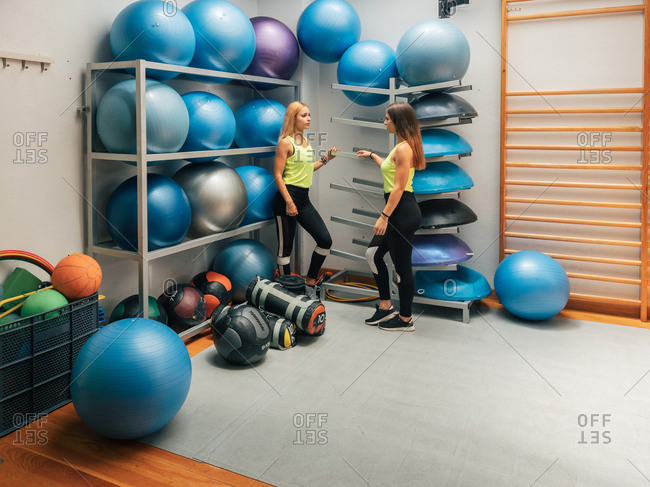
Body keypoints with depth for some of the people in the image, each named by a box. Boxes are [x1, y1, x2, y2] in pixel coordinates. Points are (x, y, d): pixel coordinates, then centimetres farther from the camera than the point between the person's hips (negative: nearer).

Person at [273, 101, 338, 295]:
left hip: (304, 198, 8)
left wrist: (325, 159, 13)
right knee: (286, 246, 1)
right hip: (287, 196, -8)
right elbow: (277, 174, -12)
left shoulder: (306, 140, 16)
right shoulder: (285, 142, -8)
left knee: (325, 240, 3)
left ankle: (310, 281, 17)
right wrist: (288, 202, -19)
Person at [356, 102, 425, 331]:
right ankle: (385, 307, 24)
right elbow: (391, 168, 34)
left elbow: (398, 187, -21)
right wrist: (372, 155, 45)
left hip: (403, 211, -11)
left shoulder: (404, 148, -16)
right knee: (373, 254, 15)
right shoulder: (403, 146, 14)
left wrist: (384, 216, -21)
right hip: (399, 211, 11)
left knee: (402, 265, 0)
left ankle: (405, 319, 14)